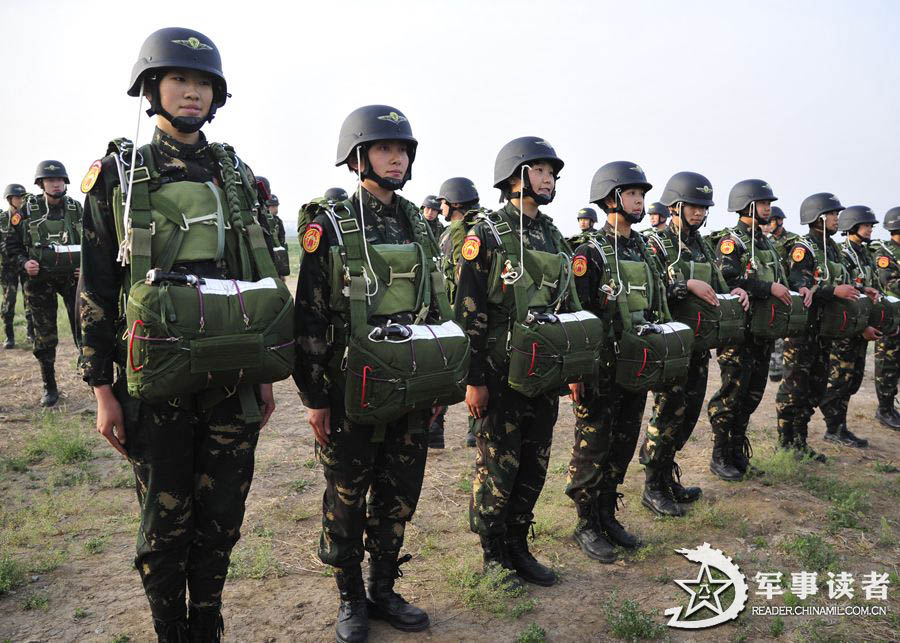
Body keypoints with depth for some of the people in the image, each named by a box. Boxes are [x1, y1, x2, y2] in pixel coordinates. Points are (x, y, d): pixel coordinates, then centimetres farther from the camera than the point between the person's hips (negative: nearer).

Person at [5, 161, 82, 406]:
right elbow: (11, 245, 4)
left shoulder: (76, 209, 3)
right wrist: (24, 263, -14)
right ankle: (49, 387, 19)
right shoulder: (27, 211, -1)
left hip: (73, 278, 0)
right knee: (45, 339, 7)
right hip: (40, 282, 0)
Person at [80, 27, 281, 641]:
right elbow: (96, 287, 1)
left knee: (223, 515, 11)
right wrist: (103, 389, -3)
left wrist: (266, 374, 9)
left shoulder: (238, 175, 10)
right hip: (157, 381, -2)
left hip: (234, 379, 3)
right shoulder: (119, 173, 3)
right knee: (166, 520, 8)